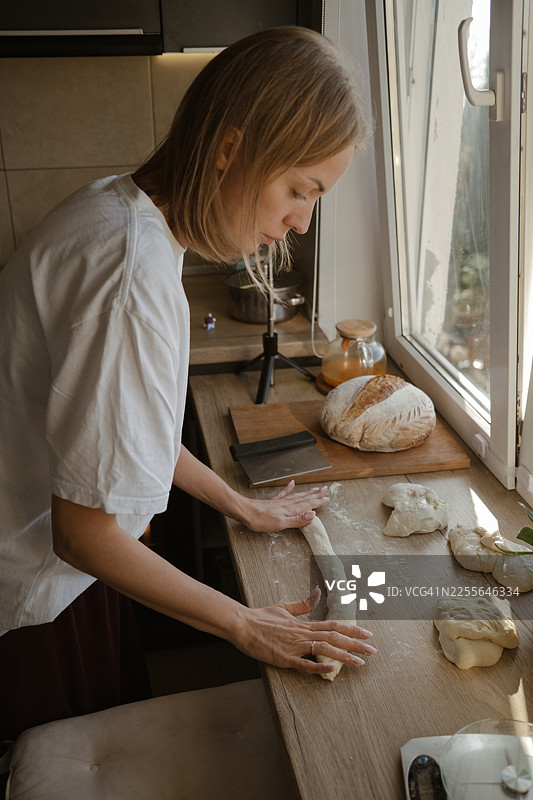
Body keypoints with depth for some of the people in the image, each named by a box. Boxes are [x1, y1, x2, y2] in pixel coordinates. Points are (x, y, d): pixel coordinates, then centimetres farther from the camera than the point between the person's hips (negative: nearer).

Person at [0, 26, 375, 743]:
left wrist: (243, 507, 11)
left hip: (66, 567, 8)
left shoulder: (125, 210, -1)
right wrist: (246, 625, -15)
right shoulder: (133, 268, -32)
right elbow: (85, 530, -27)